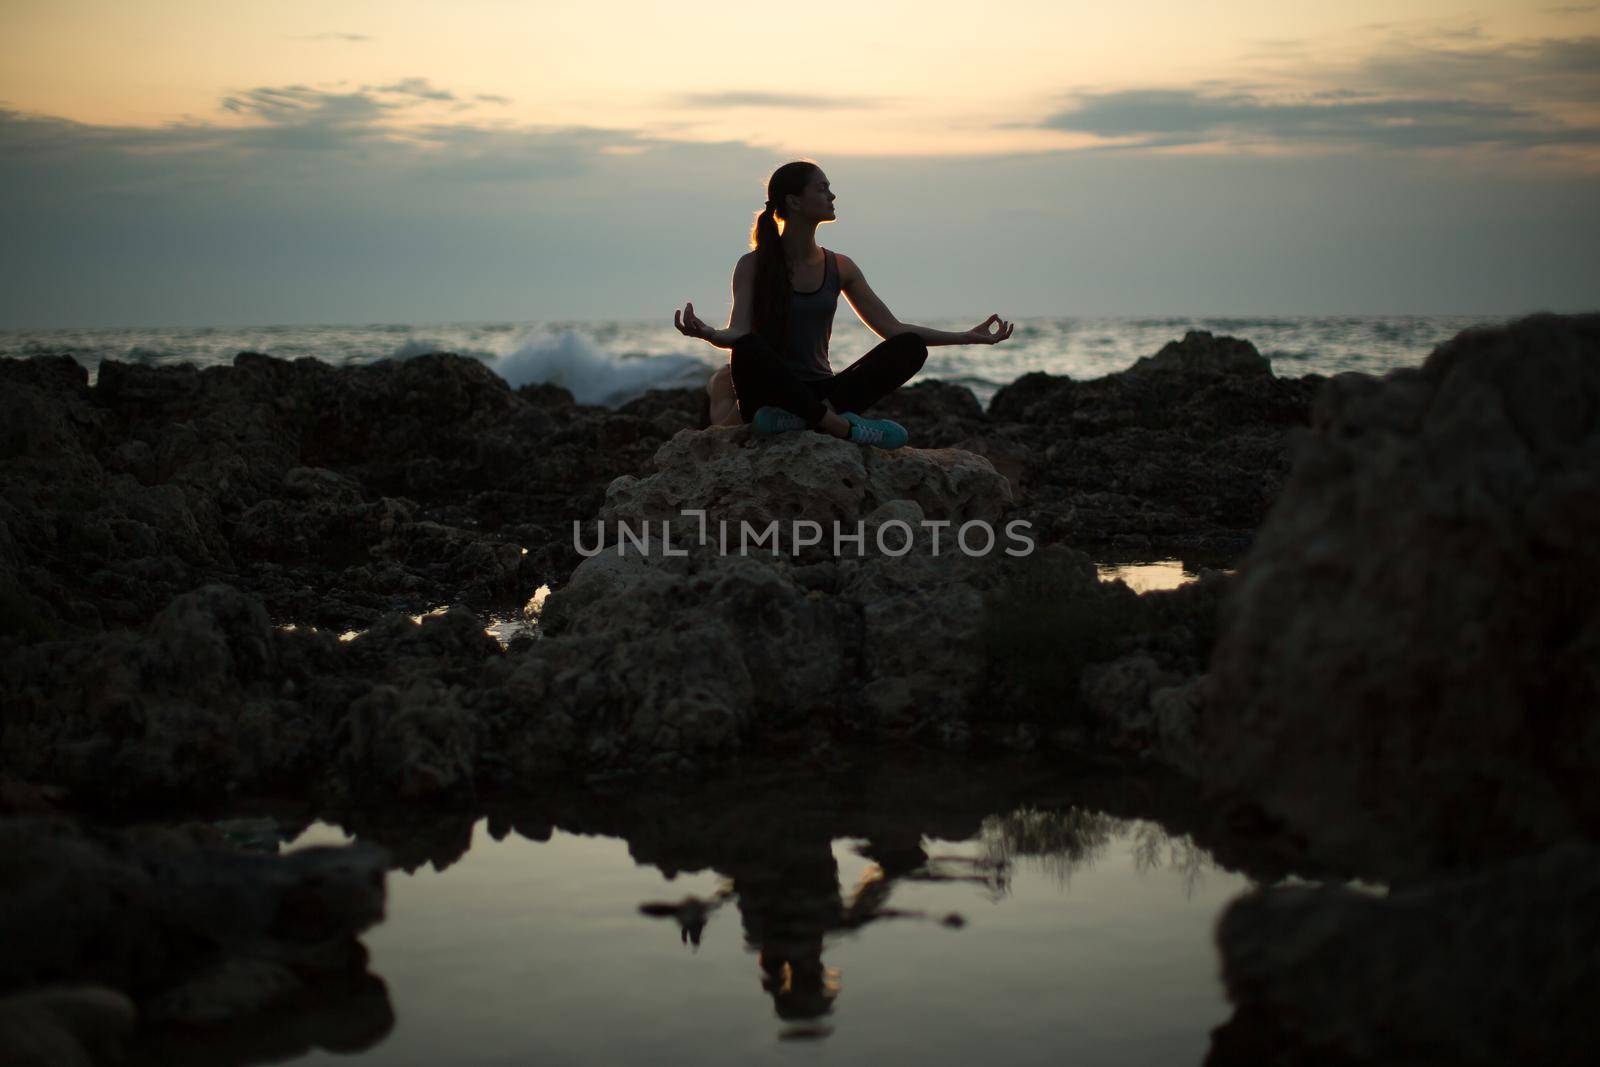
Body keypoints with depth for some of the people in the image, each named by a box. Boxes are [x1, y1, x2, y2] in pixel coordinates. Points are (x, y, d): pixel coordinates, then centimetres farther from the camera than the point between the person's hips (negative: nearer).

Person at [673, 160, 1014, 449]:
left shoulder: (839, 267, 11)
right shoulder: (753, 265, -1)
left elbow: (892, 328, 11)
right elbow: (737, 334, -13)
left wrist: (968, 336, 6)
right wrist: (707, 334, -38)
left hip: (819, 392, 4)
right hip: (769, 393, -4)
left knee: (911, 348, -18)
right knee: (749, 350, -39)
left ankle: (810, 416, -34)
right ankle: (842, 427, -33)